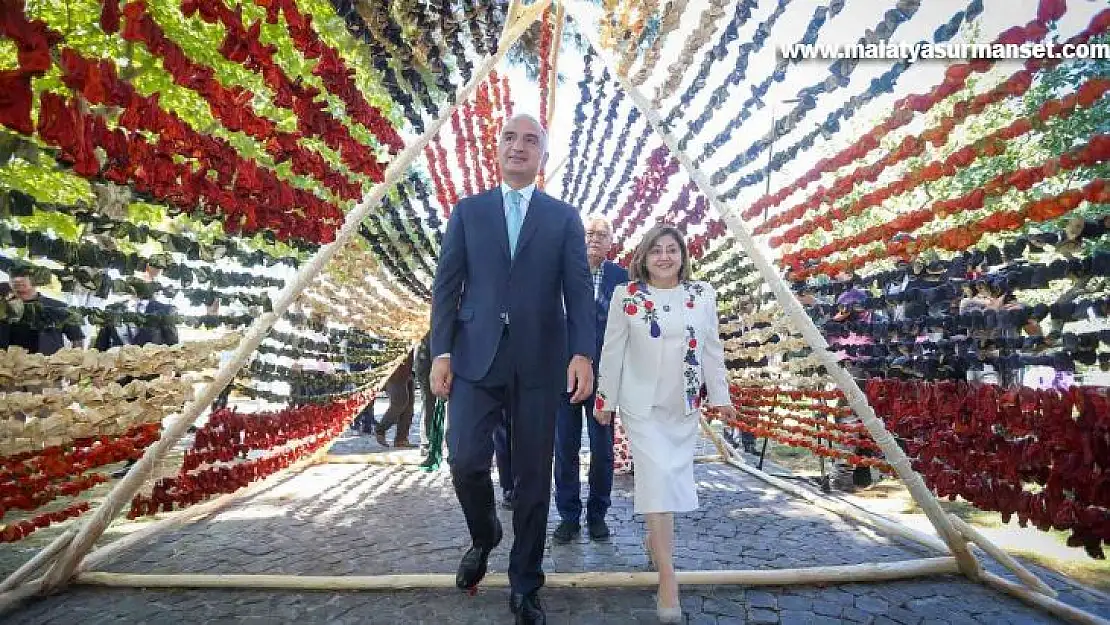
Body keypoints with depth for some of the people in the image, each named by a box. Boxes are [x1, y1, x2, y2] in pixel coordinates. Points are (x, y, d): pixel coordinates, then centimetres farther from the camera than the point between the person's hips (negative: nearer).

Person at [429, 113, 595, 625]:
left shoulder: (564, 217, 9)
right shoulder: (468, 211, 11)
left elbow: (578, 289, 1)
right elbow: (447, 285, 6)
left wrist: (582, 353, -12)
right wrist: (441, 352, -4)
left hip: (539, 360, 0)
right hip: (476, 356, 1)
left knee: (533, 474, 5)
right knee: (466, 460, -9)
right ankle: (484, 537, 25)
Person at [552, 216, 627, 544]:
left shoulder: (621, 277, 3)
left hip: (603, 372, 0)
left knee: (602, 448, 8)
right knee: (565, 447, 7)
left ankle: (597, 513, 24)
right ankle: (569, 515, 21)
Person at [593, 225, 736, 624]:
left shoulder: (703, 296, 3)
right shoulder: (626, 296, -5)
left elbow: (712, 349, 7)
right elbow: (612, 351, -3)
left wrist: (721, 396, 5)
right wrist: (605, 400, -2)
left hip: (685, 406, 4)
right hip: (642, 404, -3)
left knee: (676, 477, 12)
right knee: (657, 478, -9)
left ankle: (654, 538, 39)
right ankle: (668, 577, -3)